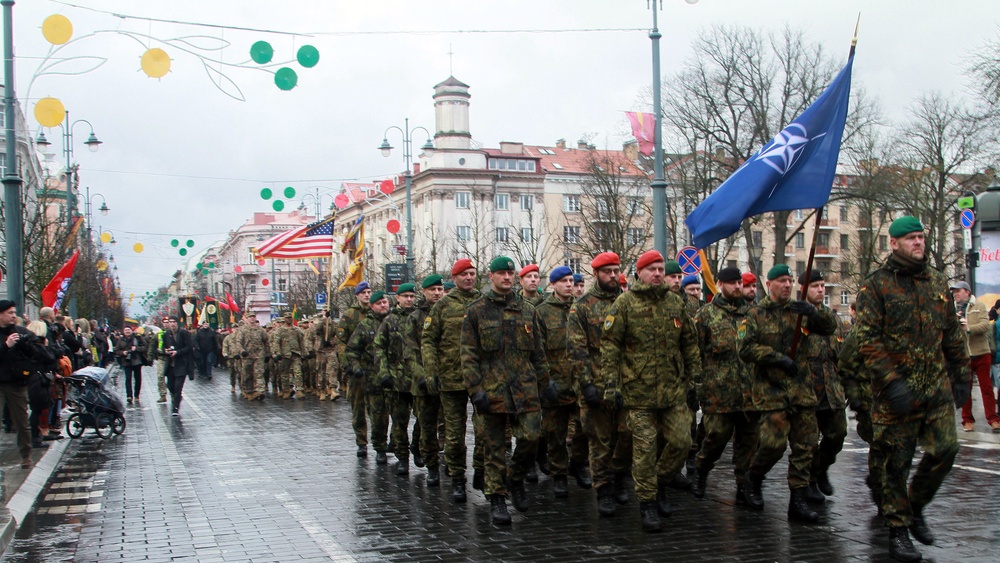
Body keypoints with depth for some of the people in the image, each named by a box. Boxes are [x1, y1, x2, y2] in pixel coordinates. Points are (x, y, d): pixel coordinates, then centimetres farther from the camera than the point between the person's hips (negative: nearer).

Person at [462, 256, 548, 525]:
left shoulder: (526, 310, 11)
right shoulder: (476, 311, 1)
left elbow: (538, 351, 16)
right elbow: (468, 354, -3)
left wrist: (544, 382, 12)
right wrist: (475, 389, -10)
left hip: (525, 389, 3)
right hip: (492, 390, -2)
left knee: (531, 437, -5)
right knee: (494, 448, 4)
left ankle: (516, 479, 22)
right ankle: (496, 498, 15)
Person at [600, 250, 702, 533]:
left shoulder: (675, 302, 10)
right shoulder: (625, 303, -3)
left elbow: (690, 341, 18)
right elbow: (610, 343, -5)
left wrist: (694, 375, 15)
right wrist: (611, 381, -10)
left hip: (673, 388, 4)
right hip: (639, 390, -4)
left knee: (681, 441, 2)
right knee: (645, 447, -2)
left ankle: (660, 484, 27)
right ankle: (647, 503, 11)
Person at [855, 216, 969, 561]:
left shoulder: (937, 282, 12)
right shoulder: (877, 285, -5)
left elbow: (953, 333, 18)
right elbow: (868, 339, -11)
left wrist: (960, 376, 16)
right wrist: (892, 381, -18)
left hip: (937, 388, 5)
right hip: (897, 391, -4)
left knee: (945, 450, -2)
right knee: (897, 462, 2)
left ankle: (916, 507, 24)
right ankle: (898, 530, 15)